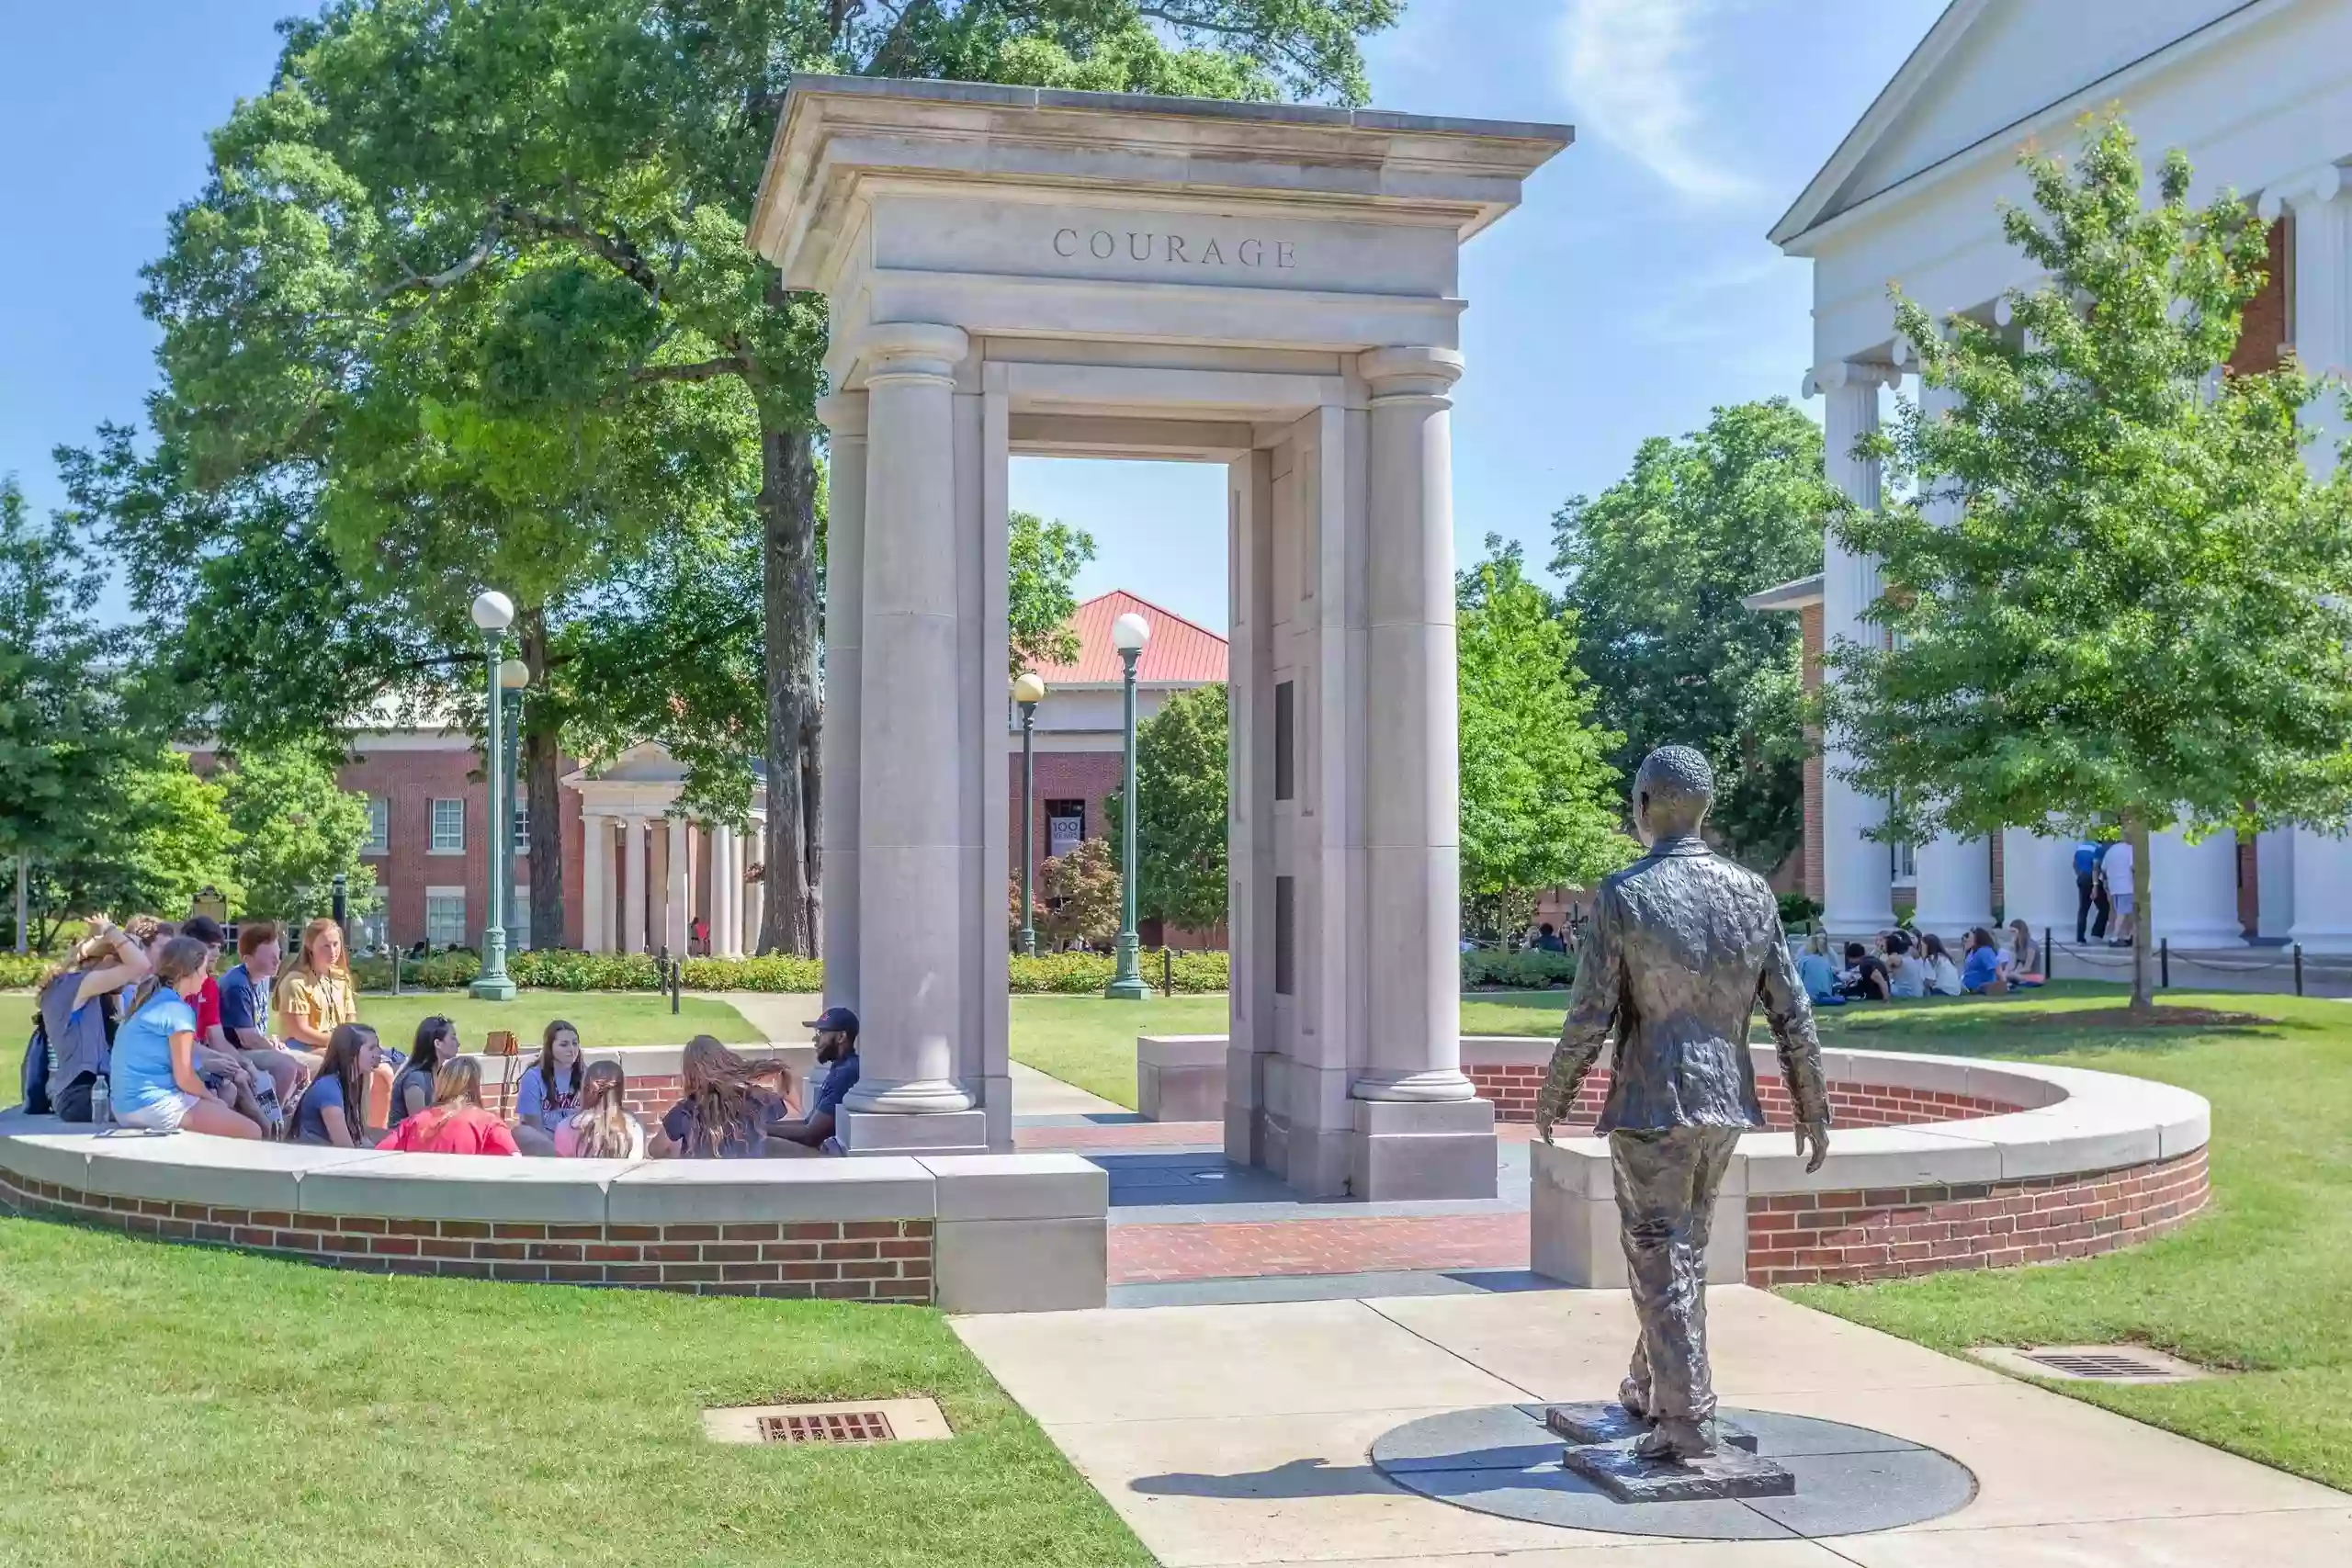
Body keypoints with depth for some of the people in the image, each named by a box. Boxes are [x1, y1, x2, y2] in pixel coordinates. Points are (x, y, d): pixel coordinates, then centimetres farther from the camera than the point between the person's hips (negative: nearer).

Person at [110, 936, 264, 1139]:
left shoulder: (149, 1001, 14)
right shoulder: (178, 1010, -12)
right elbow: (184, 1078, -13)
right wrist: (213, 1100, 4)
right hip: (154, 1105, -10)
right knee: (251, 1133, -6)